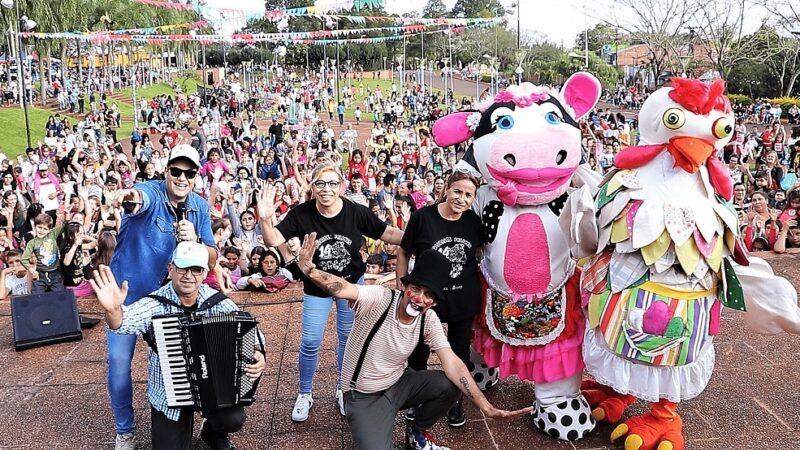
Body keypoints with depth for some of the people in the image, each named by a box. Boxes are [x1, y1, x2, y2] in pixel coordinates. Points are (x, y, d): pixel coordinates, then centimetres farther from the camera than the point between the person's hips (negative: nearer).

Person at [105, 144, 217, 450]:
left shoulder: (199, 206, -6)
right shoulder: (151, 192, -18)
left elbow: (212, 259, -8)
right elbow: (140, 198, -45)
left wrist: (193, 240, -28)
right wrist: (132, 198, -69)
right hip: (128, 293, -3)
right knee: (119, 362, 1)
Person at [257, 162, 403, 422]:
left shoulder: (356, 213, -18)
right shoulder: (301, 214, -19)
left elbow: (388, 234, -11)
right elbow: (274, 241, -23)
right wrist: (265, 220, -42)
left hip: (351, 283, 1)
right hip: (316, 286, -1)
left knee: (349, 338, 14)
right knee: (310, 343, 3)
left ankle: (343, 390, 35)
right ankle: (305, 394, 27)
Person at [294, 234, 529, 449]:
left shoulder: (429, 319, -11)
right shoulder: (379, 298, -26)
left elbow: (452, 363, -16)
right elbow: (342, 289, -44)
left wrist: (485, 407, -26)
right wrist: (309, 270, -65)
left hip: (398, 384, 5)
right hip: (364, 397, -5)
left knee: (449, 384, -14)